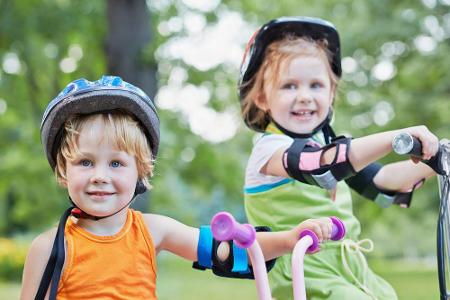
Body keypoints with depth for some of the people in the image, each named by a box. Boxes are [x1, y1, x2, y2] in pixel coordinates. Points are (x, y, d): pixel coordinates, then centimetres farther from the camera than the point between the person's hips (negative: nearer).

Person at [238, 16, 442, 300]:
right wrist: (396, 137, -43)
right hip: (307, 273, -8)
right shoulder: (269, 148, -16)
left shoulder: (326, 142, 11)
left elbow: (382, 182, 11)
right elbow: (321, 166, -35)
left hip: (349, 265, 8)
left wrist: (432, 162, -2)